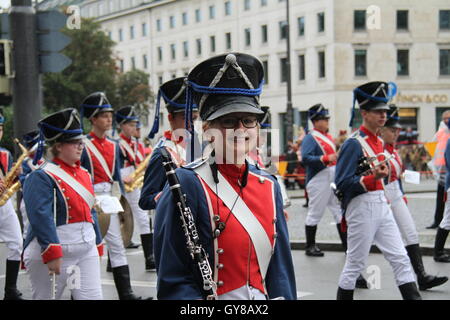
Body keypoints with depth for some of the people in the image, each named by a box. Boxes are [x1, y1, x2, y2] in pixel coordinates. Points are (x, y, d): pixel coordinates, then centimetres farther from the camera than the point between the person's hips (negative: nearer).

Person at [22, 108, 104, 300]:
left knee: (93, 297, 1)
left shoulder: (84, 174, 13)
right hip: (53, 253, -7)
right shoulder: (41, 177, -12)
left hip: (87, 252, 7)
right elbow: (41, 218, -22)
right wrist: (52, 253, -27)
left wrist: (97, 245, 17)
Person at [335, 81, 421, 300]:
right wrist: (373, 178, -26)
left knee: (400, 259, 4)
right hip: (362, 208, -8)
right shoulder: (354, 144, -13)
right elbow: (342, 183, -17)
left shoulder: (378, 141, 14)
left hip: (381, 206, 8)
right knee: (355, 264, 1)